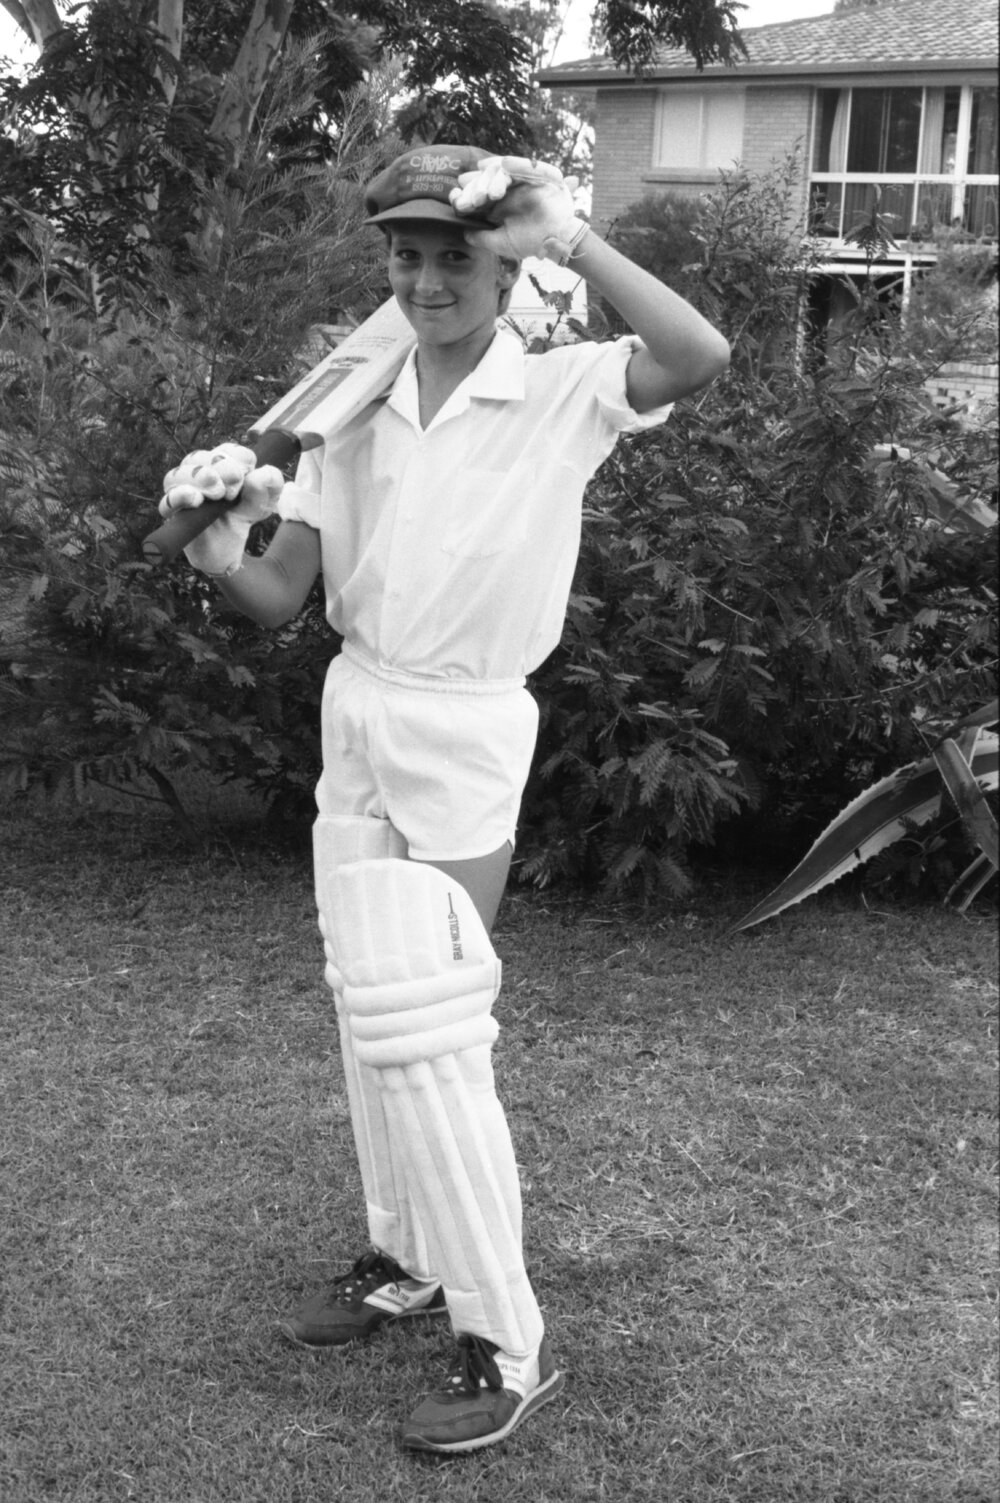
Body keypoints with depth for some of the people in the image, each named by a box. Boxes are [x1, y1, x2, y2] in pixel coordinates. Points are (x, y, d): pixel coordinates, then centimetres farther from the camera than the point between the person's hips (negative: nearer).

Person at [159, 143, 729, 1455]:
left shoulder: (562, 392, -10)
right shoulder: (358, 407, 4)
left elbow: (701, 357, -31)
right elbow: (284, 599, 1)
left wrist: (565, 236, -26)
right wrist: (226, 558, -21)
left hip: (463, 733, -6)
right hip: (354, 716, 6)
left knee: (424, 1036, -7)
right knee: (371, 1016, 15)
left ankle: (509, 1345, 5)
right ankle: (408, 1260, 34)